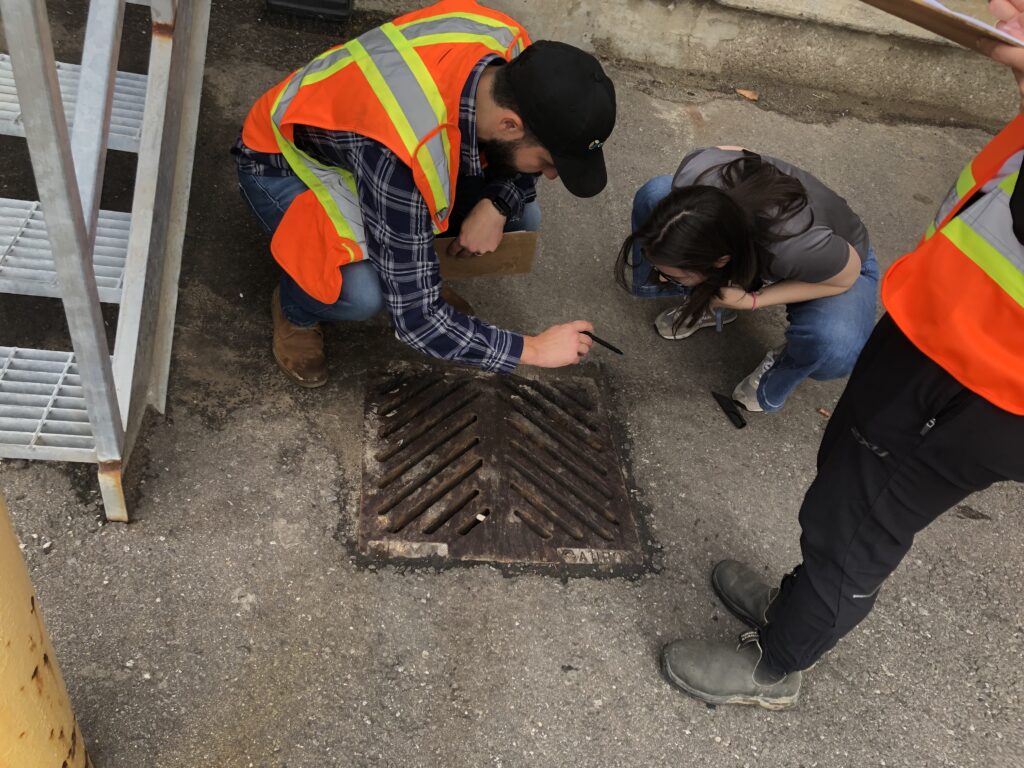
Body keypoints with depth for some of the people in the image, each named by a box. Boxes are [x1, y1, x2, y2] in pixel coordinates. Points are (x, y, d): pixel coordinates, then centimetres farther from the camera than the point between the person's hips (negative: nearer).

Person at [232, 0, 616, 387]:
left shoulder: (511, 45, -24)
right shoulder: (403, 157, -43)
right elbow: (416, 318, -34)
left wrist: (497, 206, -22)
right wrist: (534, 349, -25)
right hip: (283, 159, -6)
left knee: (521, 217, -9)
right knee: (361, 292, -34)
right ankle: (294, 310, 1)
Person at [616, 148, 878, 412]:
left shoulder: (798, 247, -47)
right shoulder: (694, 171, -35)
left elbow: (848, 273, -24)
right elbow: (728, 150, -10)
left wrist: (751, 300, -34)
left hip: (838, 267, -4)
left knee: (835, 348, -38)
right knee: (653, 193, -19)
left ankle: (784, 369, 0)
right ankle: (707, 303, 2)